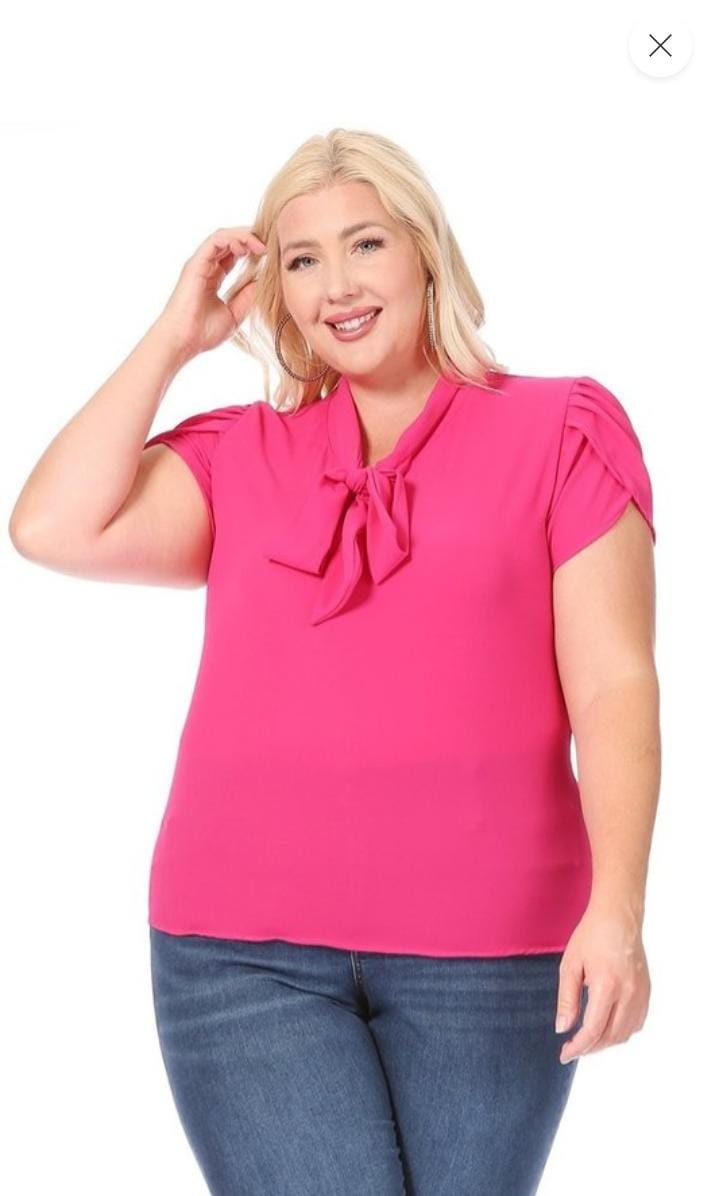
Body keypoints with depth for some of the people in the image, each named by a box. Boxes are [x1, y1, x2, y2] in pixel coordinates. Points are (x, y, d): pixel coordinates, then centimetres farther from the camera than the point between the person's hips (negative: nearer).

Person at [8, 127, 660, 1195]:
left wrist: (617, 908, -13)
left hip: (486, 953, -1)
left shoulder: (557, 432, 6)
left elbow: (614, 686, -1)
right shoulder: (238, 456, 13)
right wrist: (174, 337, 5)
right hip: (246, 955, 1)